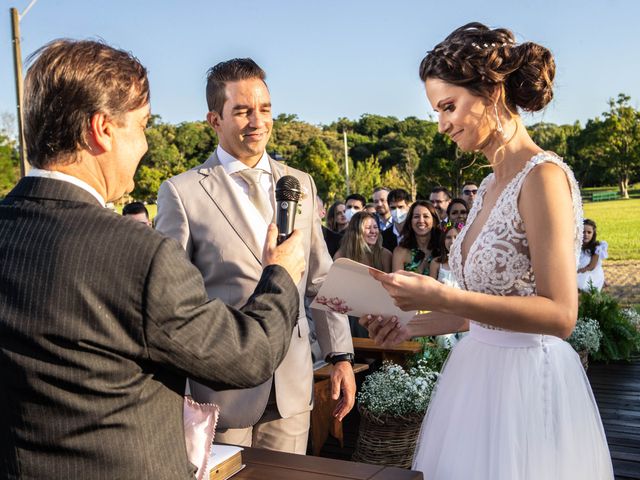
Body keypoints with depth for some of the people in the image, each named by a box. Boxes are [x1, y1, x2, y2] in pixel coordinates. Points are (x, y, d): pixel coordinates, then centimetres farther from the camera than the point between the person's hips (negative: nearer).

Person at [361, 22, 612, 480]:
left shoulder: (543, 176, -17)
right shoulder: (491, 185, 8)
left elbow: (559, 314, -22)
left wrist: (441, 296, -27)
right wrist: (412, 324, 4)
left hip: (529, 378, -8)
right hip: (478, 369, 8)